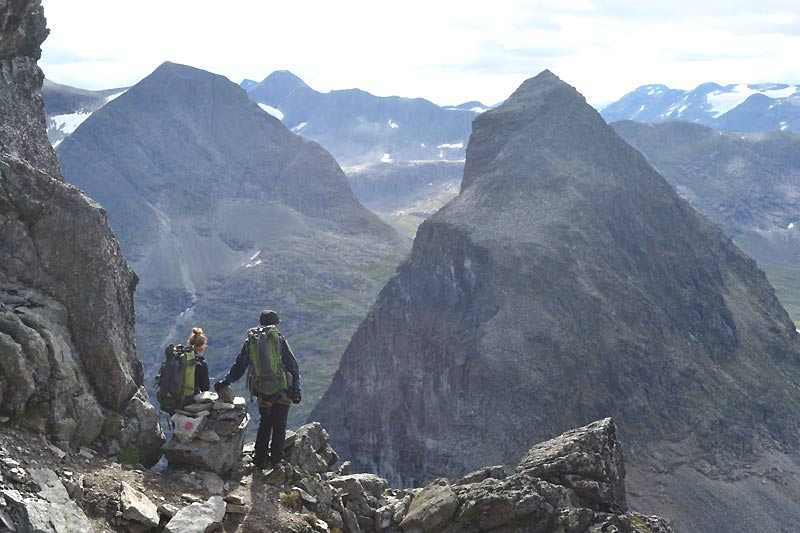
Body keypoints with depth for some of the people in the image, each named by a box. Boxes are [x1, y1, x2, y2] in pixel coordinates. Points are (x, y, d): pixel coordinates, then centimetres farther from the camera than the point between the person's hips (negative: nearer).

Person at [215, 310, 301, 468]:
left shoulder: (250, 341, 4)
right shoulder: (279, 339, -5)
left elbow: (238, 367, 7)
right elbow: (293, 366, -7)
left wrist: (224, 382, 18)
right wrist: (296, 389, -2)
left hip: (262, 391, 3)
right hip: (282, 390, -3)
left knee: (265, 424, 20)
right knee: (279, 425, 11)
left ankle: (260, 459, 18)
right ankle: (276, 459, 13)